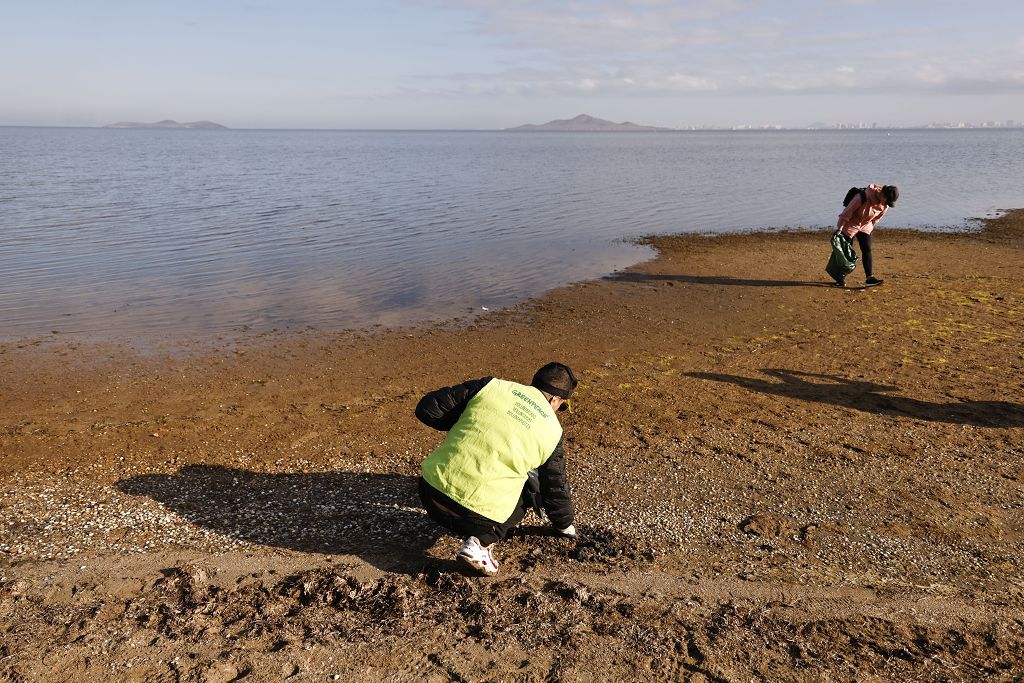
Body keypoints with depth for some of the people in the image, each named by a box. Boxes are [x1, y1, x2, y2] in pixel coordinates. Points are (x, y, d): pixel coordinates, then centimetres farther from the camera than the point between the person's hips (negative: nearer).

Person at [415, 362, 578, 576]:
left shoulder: (490, 386, 4)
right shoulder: (552, 431, 3)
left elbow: (427, 408, 4)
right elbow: (555, 487, 16)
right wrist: (566, 525, 36)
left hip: (429, 491, 4)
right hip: (478, 515, -4)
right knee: (535, 485, 22)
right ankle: (481, 541, 1)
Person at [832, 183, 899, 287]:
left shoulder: (885, 204, -11)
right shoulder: (862, 198, -31)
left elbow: (877, 217, 8)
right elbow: (846, 213, -25)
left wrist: (871, 227, 15)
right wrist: (839, 229, -22)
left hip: (865, 226, 5)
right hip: (850, 225, -5)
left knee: (867, 250, -5)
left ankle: (869, 278, -8)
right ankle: (840, 277, 16)